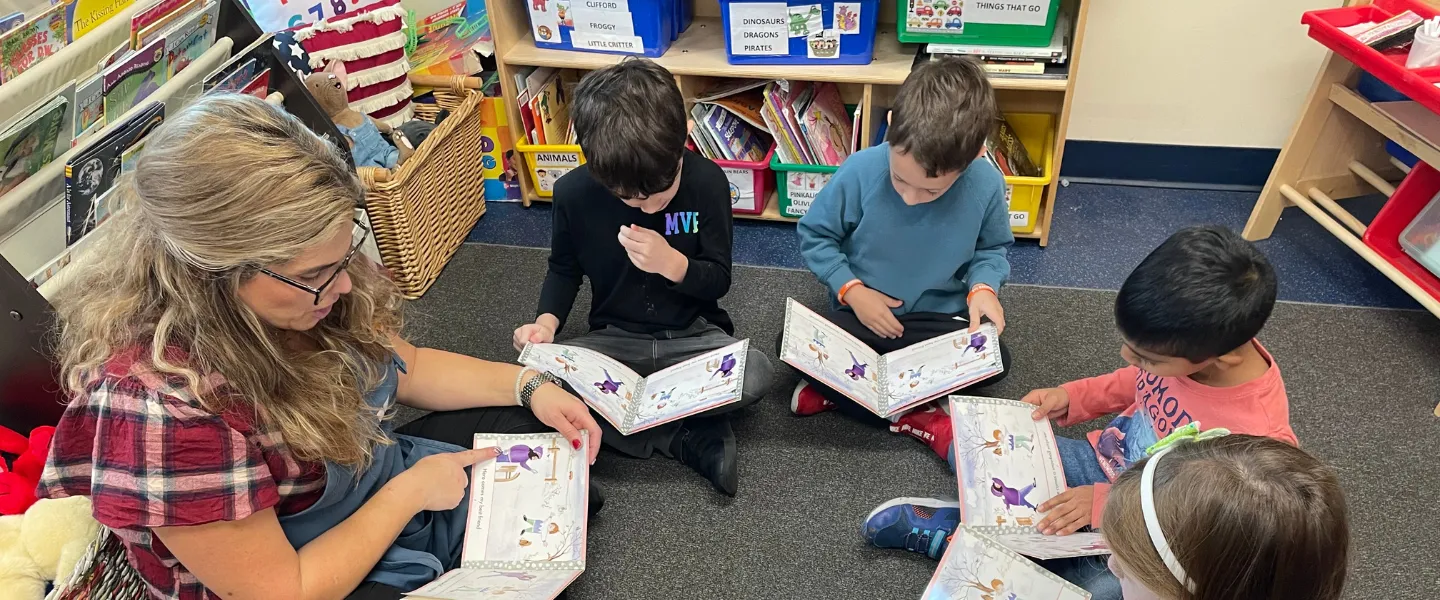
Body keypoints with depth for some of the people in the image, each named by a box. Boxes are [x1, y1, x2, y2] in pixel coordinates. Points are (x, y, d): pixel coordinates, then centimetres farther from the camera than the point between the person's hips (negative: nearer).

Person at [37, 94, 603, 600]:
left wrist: (530, 385, -7)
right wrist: (410, 491, -18)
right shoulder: (164, 404, -35)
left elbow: (406, 365, 2)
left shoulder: (292, 282, -16)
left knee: (551, 437, 12)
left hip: (397, 480, 7)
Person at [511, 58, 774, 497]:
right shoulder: (573, 192, -12)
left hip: (692, 335, -1)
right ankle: (686, 438, -20)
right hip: (615, 338, 2)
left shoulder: (707, 182, -16)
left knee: (755, 374, -32)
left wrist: (671, 263, -29)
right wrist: (547, 321, -13)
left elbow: (719, 280, -8)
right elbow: (564, 268, 6)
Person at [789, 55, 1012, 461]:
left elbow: (992, 247, 3)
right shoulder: (860, 171, -22)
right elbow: (814, 235, -7)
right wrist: (852, 290, -19)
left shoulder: (987, 185, -17)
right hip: (863, 313, -1)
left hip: (938, 317, 2)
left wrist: (983, 287, -18)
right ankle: (916, 419, -20)